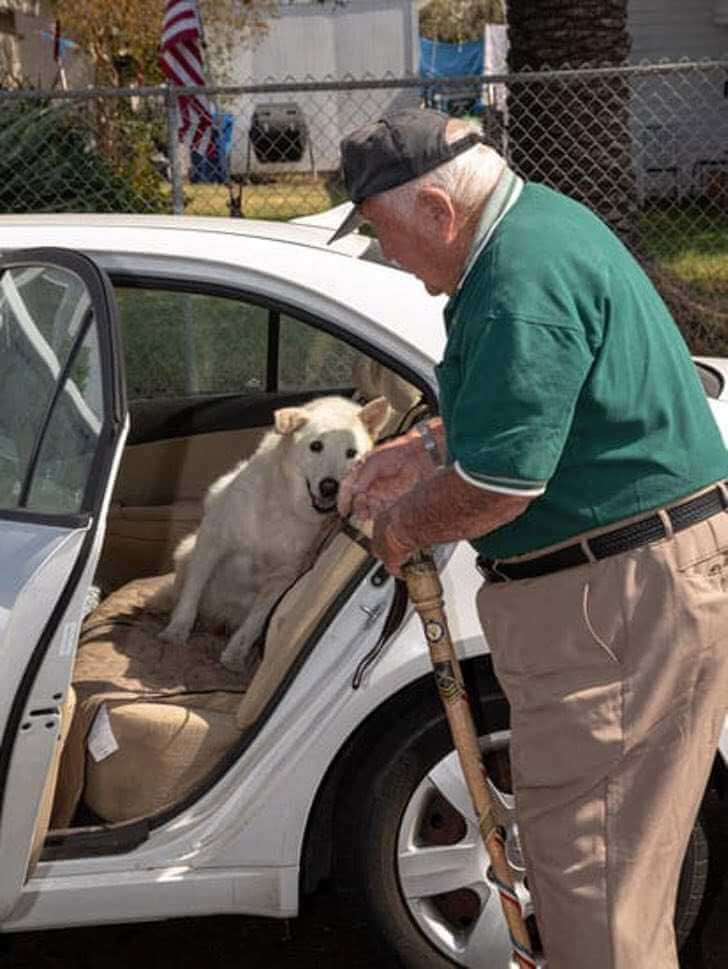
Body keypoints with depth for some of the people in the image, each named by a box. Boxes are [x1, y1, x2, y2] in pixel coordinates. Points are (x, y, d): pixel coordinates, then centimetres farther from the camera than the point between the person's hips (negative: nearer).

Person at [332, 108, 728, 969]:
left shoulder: (525, 277, -23)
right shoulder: (535, 223, 12)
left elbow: (496, 484, -25)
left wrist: (403, 526, -7)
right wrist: (422, 449, 21)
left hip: (624, 598, -11)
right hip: (629, 576, 11)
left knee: (591, 862, 1)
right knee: (597, 850, 23)